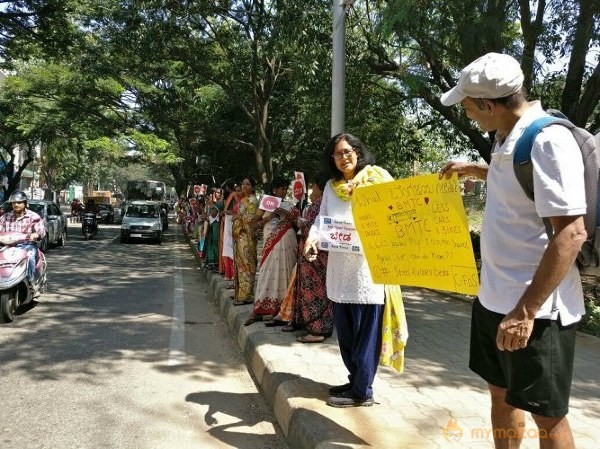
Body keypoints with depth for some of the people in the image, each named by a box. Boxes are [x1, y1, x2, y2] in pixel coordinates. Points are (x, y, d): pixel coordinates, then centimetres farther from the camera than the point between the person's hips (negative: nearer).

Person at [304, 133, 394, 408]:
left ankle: (362, 391, 10)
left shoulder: (378, 177, 1)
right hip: (339, 267, 6)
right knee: (344, 329, 13)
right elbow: (322, 218, 9)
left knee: (365, 330, -1)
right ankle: (355, 381, 28)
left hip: (369, 263, -6)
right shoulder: (331, 186, 16)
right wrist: (312, 239, -11)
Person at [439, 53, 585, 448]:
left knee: (546, 413, 8)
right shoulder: (509, 141, 8)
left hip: (536, 308, -9)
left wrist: (526, 311, -26)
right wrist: (475, 170, 23)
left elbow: (571, 233, -25)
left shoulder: (548, 141, -20)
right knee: (502, 393, 21)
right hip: (494, 299, 9)